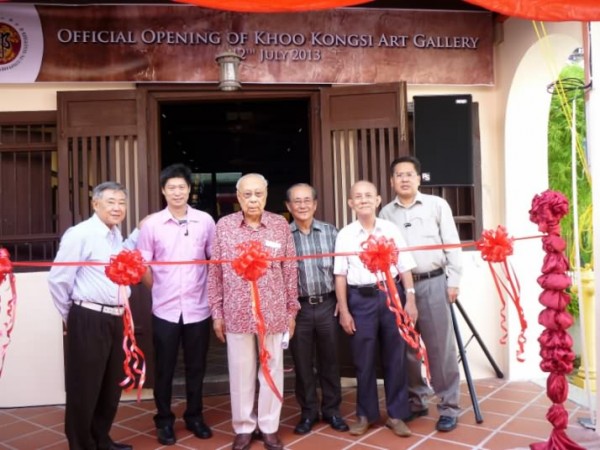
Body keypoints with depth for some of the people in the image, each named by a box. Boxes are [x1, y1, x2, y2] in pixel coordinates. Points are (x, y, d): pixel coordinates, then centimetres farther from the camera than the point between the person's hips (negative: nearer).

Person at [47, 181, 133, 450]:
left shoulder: (117, 235, 12)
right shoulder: (79, 234, -12)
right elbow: (57, 279, -11)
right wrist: (73, 316, -1)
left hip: (116, 318, 8)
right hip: (89, 320, -8)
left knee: (111, 386, 19)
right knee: (84, 388, 6)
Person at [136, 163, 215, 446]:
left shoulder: (205, 221, 0)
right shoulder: (152, 224, -1)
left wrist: (214, 294, 3)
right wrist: (158, 289, 4)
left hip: (198, 308, 1)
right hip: (165, 309, 0)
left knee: (196, 367, 13)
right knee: (164, 369, 10)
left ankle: (194, 416, 31)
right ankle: (164, 421, 27)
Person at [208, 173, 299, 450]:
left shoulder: (281, 225, 0)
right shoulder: (224, 226, 0)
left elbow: (290, 270, 4)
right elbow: (215, 272, 3)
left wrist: (291, 309, 4)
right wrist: (216, 312, 2)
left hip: (274, 312, 0)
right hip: (236, 312, 0)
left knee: (272, 370, 11)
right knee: (240, 372, 10)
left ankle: (270, 427, 27)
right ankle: (243, 428, 28)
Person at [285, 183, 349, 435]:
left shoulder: (330, 232, 4)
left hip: (327, 305, 1)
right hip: (297, 307, -1)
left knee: (329, 360, 12)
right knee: (302, 363, 9)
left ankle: (331, 410, 28)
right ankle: (308, 412, 26)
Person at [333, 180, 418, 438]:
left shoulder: (391, 230, 4)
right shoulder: (345, 234, 1)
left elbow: (405, 268, 5)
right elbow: (340, 275, 1)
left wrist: (410, 299, -2)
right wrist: (343, 310, -2)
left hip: (391, 294, 1)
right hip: (360, 299, 0)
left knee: (395, 357, 8)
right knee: (363, 360, 8)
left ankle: (396, 414, 22)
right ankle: (366, 414, 24)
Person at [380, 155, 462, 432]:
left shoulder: (437, 205, 3)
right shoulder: (386, 213, 9)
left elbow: (452, 244, 1)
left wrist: (453, 281, -3)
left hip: (433, 283, -2)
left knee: (440, 346, 1)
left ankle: (448, 407, 13)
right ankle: (416, 400, 26)